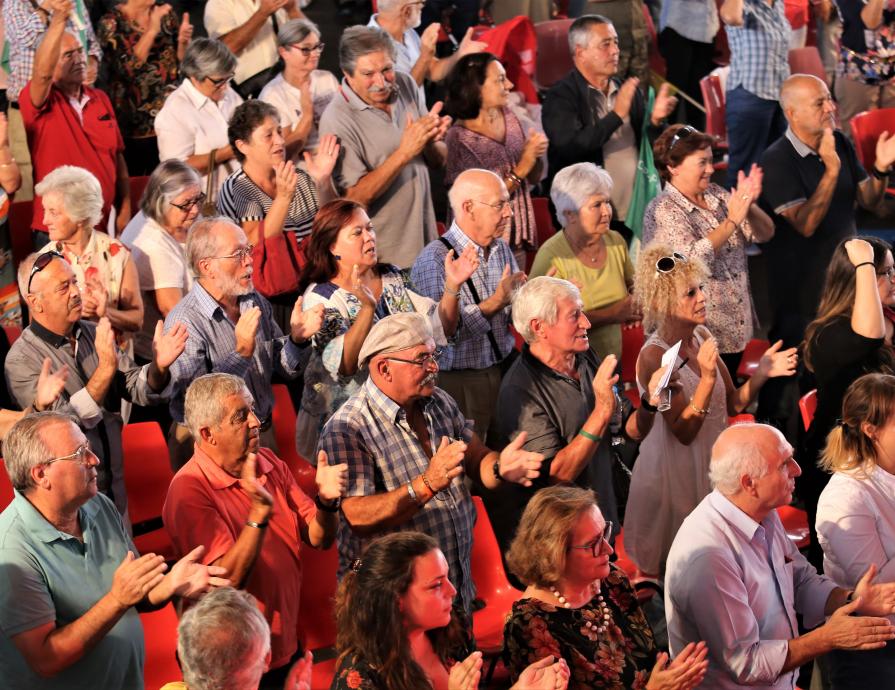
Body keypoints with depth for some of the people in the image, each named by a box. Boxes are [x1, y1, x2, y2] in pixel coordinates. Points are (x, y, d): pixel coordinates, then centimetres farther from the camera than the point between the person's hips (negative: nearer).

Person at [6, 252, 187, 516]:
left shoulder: (93, 334, 3)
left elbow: (137, 388, 1)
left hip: (115, 486, 6)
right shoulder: (21, 360, -17)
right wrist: (106, 367, -30)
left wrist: (158, 367, -21)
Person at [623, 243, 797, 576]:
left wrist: (760, 374, -12)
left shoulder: (702, 337, -1)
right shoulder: (653, 357, -22)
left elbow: (732, 404, 5)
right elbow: (684, 432, -23)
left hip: (712, 461, 7)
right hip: (676, 470, -7)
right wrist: (707, 379, -33)